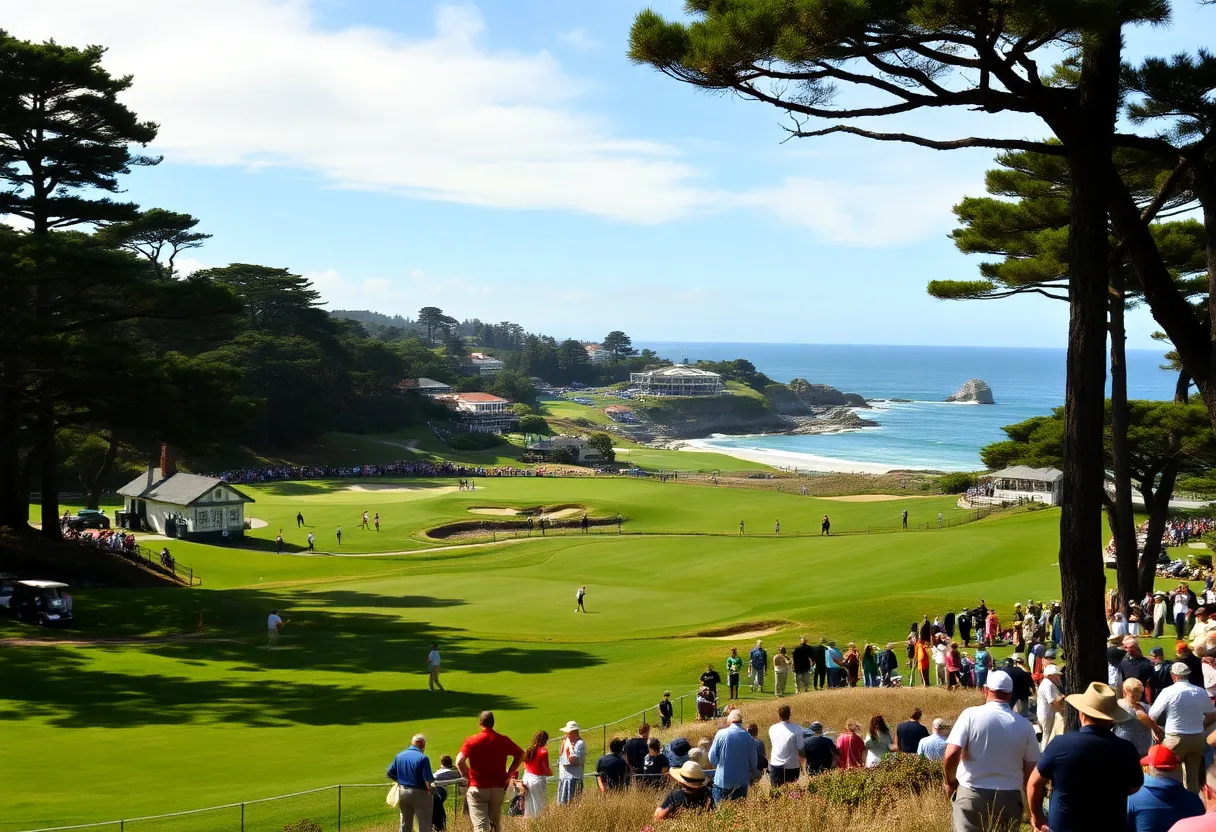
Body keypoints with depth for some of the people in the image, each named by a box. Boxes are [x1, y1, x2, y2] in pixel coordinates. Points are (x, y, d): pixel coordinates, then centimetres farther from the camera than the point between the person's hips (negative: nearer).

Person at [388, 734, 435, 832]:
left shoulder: (399, 756, 0)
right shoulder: (423, 758, -19)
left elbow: (390, 774, 5)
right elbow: (428, 779, -23)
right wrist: (430, 785, -2)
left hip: (402, 792, 6)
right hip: (419, 794, -6)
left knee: (405, 824, 18)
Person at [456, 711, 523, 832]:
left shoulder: (472, 741, -8)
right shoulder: (503, 740, 2)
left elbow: (459, 761, -18)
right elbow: (520, 754, 11)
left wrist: (467, 776, -3)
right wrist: (509, 773, 14)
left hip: (477, 788, -3)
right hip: (498, 789, 3)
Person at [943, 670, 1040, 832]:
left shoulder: (971, 715, -7)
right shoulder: (1024, 725, 1)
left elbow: (951, 755, -15)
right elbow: (1031, 771, 4)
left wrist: (950, 782, 3)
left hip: (972, 796, -2)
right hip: (1009, 798, 3)